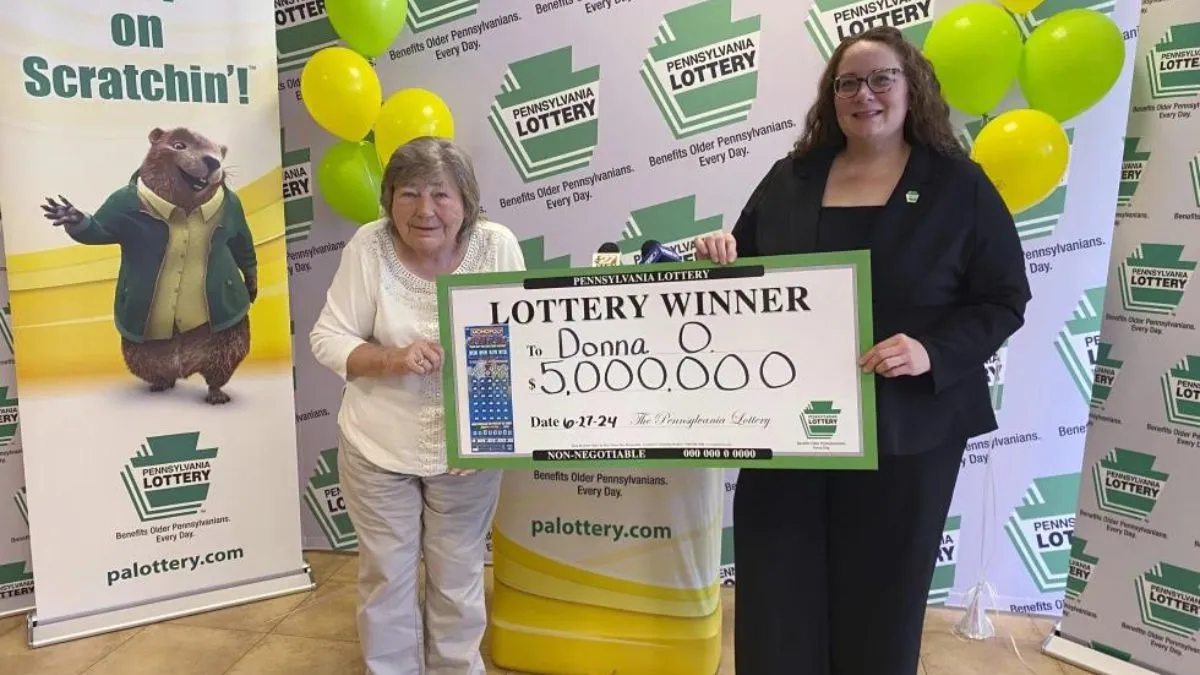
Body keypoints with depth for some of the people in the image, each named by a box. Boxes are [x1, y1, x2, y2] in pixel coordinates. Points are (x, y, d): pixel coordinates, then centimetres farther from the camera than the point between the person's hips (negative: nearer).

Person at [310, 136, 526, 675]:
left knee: (458, 577, 18)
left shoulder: (497, 245, -12)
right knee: (386, 575, 16)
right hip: (379, 447, 0)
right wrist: (392, 359, -28)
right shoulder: (369, 246, -14)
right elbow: (327, 338, -11)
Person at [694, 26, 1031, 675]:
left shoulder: (959, 185, 0)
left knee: (879, 600, 11)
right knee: (775, 595, 6)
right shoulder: (789, 178, 9)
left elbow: (1004, 301, -1)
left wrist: (932, 352, -18)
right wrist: (719, 256, -7)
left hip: (904, 428, -2)